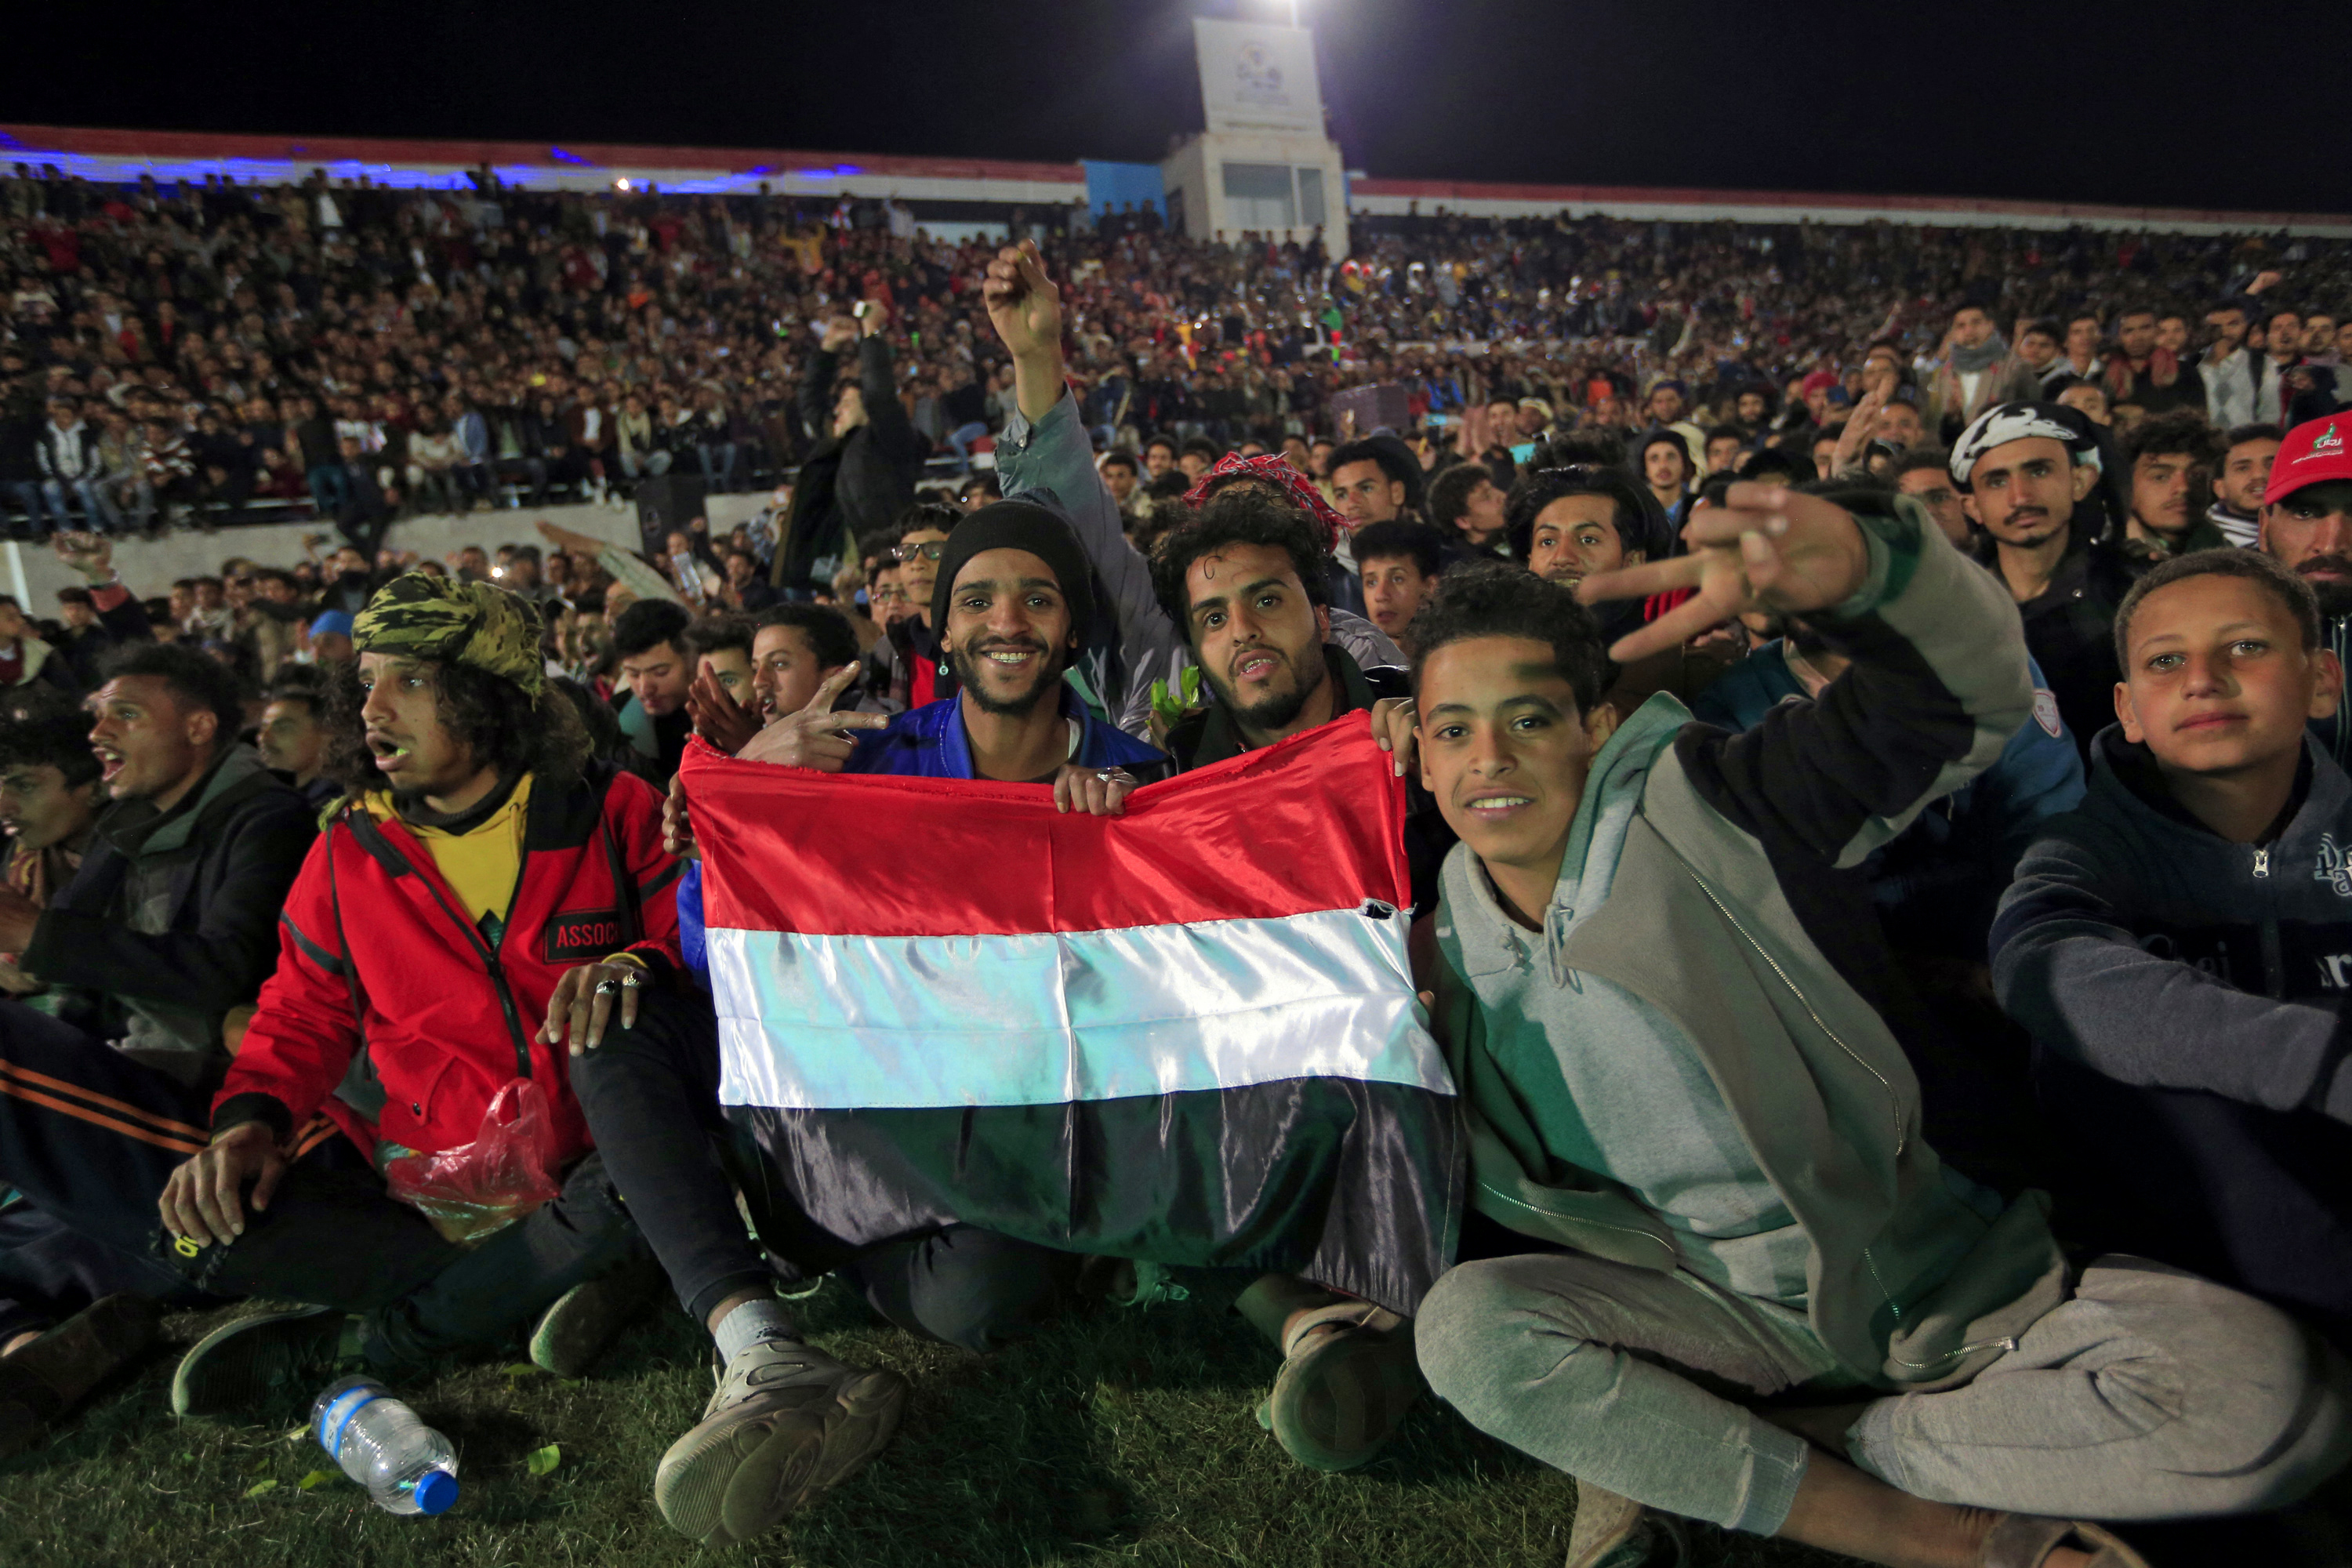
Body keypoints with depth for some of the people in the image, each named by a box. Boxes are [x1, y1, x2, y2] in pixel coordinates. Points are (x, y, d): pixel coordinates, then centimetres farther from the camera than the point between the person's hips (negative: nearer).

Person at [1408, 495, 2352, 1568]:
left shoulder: (1703, 809, -11)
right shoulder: (1448, 966, -2)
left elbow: (1964, 694, -24)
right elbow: (1477, 1209, 9)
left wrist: (1860, 562, -44)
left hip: (1944, 1290, -1)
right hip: (1723, 1314, 2)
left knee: (2263, 1390, -25)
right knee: (1464, 1325, -26)